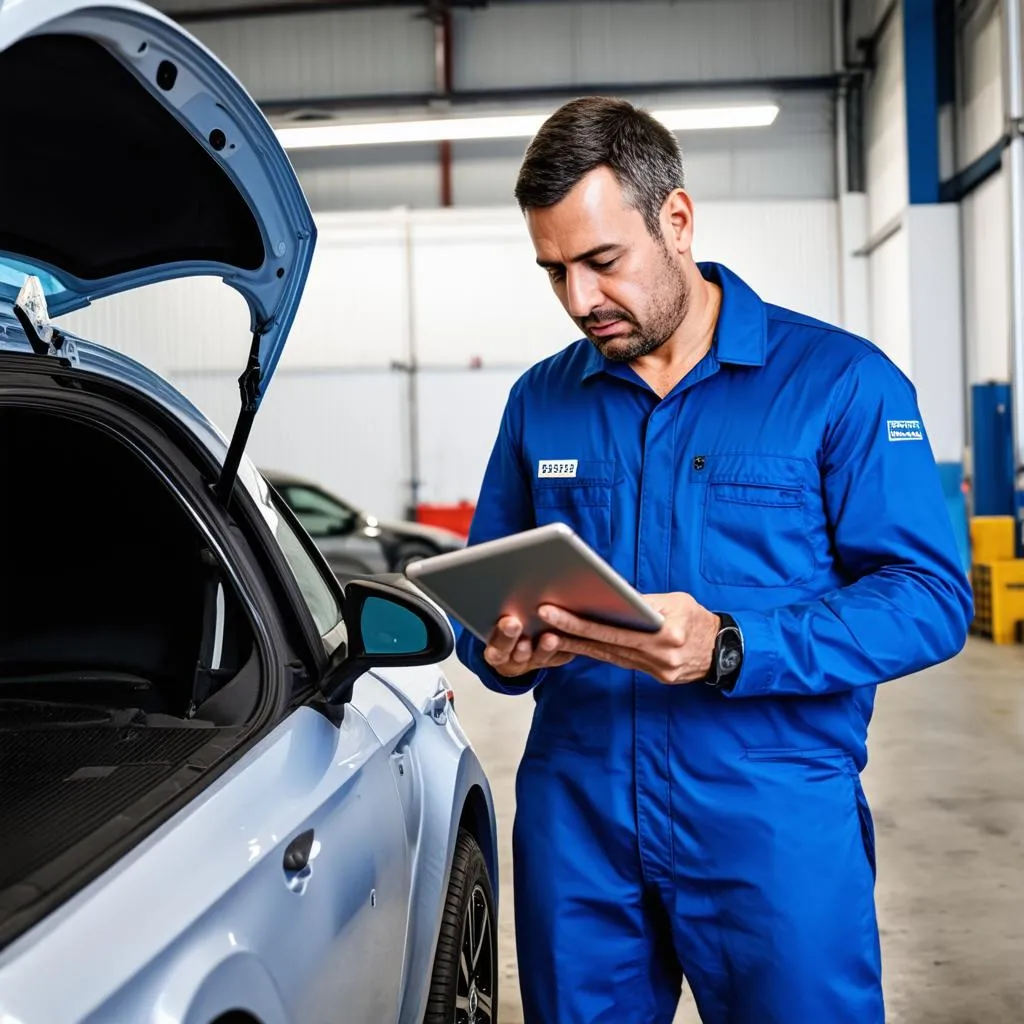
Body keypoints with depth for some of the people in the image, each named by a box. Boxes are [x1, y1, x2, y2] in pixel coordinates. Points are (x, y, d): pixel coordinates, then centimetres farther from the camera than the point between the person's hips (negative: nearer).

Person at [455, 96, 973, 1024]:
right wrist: (502, 652, -9)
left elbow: (931, 597, -10)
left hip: (776, 821, -3)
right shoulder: (539, 400, 9)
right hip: (574, 813, 4)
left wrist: (729, 651, -23)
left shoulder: (840, 381, -5)